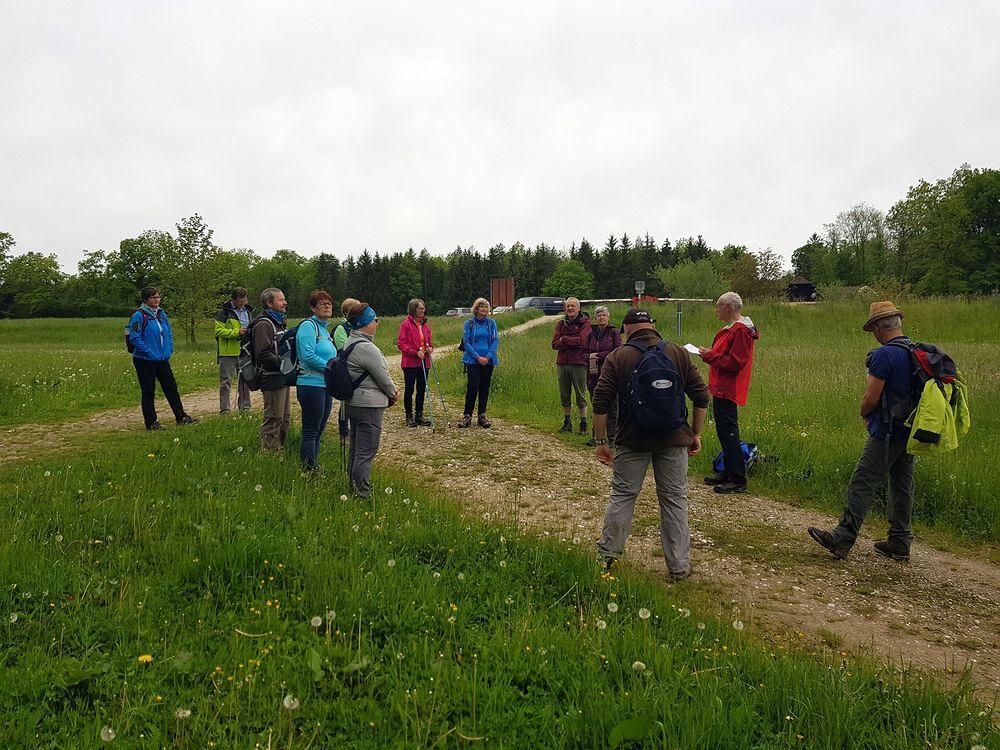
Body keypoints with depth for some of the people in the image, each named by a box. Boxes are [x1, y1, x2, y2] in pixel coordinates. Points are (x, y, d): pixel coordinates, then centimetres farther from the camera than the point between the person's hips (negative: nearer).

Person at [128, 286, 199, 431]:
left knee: (171, 388, 10)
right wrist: (149, 352, -19)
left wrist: (169, 350, 5)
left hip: (163, 359, 6)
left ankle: (181, 417, 18)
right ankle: (151, 422, 12)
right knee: (148, 392, 4)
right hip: (145, 361, -6)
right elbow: (134, 337, -17)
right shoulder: (139, 316, -12)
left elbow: (169, 334, 17)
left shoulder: (162, 314, 9)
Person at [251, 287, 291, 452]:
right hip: (272, 379, -10)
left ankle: (279, 449, 27)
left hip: (283, 378, 10)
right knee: (274, 419, -6)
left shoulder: (279, 322, 19)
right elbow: (263, 355, -22)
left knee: (284, 418, 16)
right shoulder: (263, 324, -14)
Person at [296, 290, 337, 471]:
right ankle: (308, 471, 2)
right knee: (310, 432, -4)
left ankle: (314, 469, 24)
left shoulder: (324, 329, 18)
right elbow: (308, 355, -21)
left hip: (326, 386, 9)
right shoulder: (308, 325, -10)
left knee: (318, 432, 15)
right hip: (312, 385, -9)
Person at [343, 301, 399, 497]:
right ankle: (363, 494, -2)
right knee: (366, 452, -6)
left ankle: (354, 489, 26)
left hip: (353, 403, 10)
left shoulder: (350, 342, 11)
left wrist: (391, 392, 10)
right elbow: (382, 377, -13)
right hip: (369, 406, -10)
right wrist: (393, 394, 5)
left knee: (355, 450, 17)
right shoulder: (366, 347, -20)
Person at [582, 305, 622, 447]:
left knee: (612, 407, -2)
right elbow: (584, 354, 12)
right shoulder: (591, 334, 12)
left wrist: (598, 355, -11)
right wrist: (590, 357, -10)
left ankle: (612, 437, 5)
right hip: (594, 375, 4)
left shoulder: (614, 332, 0)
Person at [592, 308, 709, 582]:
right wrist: (696, 434, 10)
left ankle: (607, 554, 18)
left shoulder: (617, 357, -1)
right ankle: (678, 566, 14)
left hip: (633, 441, -1)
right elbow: (701, 397, 2)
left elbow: (601, 403, -6)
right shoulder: (679, 353, 4)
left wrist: (600, 441, 1)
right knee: (674, 499, 8)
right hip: (674, 440, 1)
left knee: (622, 495, 11)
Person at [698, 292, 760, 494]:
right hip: (722, 389, 11)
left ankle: (738, 480, -4)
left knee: (728, 433, -8)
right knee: (725, 432, 15)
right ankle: (728, 474, 23)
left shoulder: (741, 331, -17)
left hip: (728, 391, -11)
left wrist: (710, 355, -17)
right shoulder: (732, 328, 17)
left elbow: (735, 363, -22)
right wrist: (708, 354, 6)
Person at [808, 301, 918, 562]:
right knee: (902, 485, 13)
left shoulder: (884, 355, -17)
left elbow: (871, 398, -17)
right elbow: (914, 392, 17)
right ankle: (900, 543, 20)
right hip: (911, 432, 9)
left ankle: (842, 540, -6)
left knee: (862, 484, -7)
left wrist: (864, 414, 5)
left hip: (887, 433, -9)